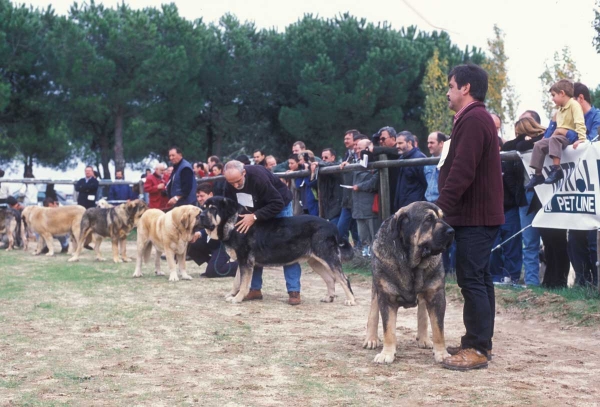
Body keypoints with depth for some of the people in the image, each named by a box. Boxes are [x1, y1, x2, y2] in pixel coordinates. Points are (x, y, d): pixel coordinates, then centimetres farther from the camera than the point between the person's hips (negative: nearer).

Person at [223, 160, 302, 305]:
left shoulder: (258, 177, -39)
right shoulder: (231, 182, -20)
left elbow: (277, 204, -38)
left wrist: (255, 217, -42)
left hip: (279, 207, -6)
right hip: (255, 211, 6)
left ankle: (294, 291, -13)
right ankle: (255, 289, 7)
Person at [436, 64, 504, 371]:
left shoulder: (473, 120, -16)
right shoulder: (476, 118, 18)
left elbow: (461, 172, -24)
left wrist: (440, 207, -22)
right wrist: (444, 207, 17)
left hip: (475, 216, -11)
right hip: (478, 213, 11)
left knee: (471, 280, -9)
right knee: (479, 279, 13)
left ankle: (477, 349, -7)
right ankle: (479, 342, 19)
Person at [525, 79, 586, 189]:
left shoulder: (574, 104, -11)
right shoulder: (560, 110, 20)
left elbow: (580, 123, -23)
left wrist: (581, 138, -32)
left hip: (570, 136, -9)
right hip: (560, 136, 9)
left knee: (554, 139, -36)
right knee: (539, 145, -2)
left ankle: (556, 169, -45)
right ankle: (538, 175, -3)